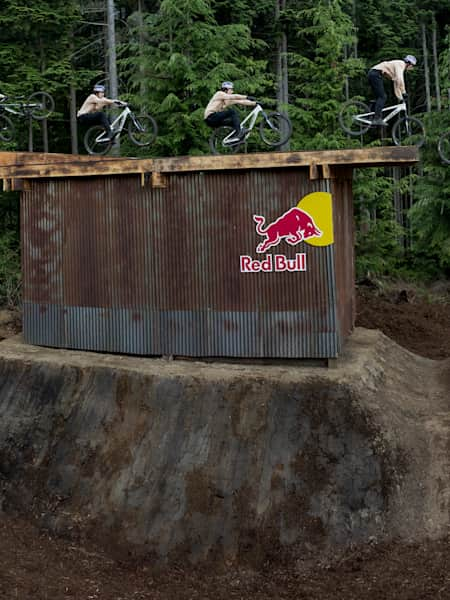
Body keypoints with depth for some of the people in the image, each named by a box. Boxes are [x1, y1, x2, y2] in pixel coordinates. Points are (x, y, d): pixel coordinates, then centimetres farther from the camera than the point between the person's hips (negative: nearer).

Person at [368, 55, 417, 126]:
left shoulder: (399, 65, 25)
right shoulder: (400, 64, -6)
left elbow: (396, 81, 29)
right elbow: (399, 79, -22)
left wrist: (400, 97, 26)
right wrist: (403, 92, -22)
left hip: (373, 74, 10)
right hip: (375, 74, -10)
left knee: (380, 97, 10)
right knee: (382, 97, -14)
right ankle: (377, 119, -22)